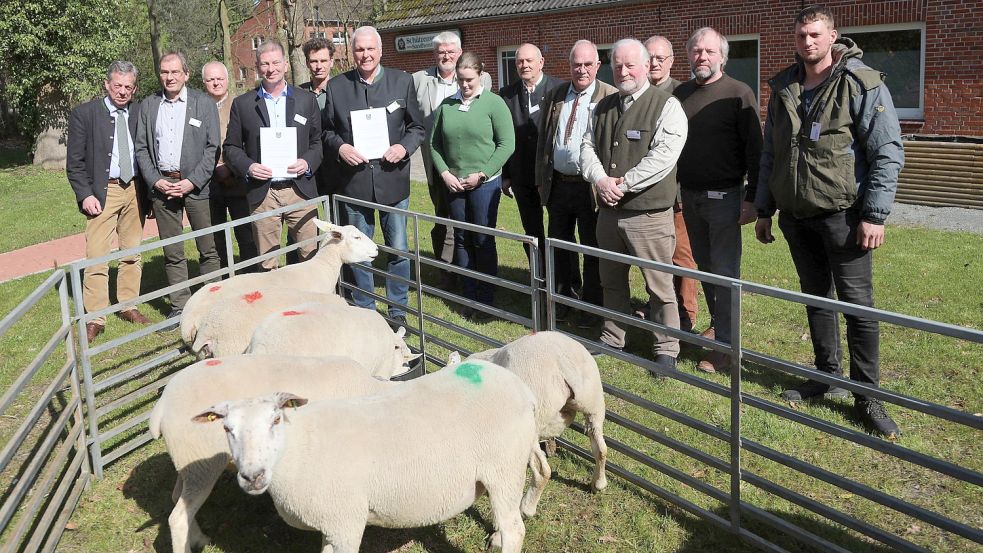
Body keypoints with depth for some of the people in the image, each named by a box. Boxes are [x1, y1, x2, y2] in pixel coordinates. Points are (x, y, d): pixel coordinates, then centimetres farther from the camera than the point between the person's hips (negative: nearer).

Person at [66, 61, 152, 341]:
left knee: (132, 253, 11)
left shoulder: (140, 113, 6)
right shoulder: (84, 114, -3)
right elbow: (75, 162, -2)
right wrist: (85, 195, -11)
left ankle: (128, 306, 24)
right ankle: (95, 319, 2)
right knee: (97, 257, -6)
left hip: (134, 190, 4)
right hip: (102, 192, -3)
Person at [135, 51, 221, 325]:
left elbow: (213, 147, -2)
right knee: (172, 253, 7)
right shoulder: (149, 105, 11)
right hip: (162, 184, 3)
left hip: (196, 185, -3)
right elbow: (142, 148, 11)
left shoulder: (204, 103, 2)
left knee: (208, 249, 0)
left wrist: (192, 182, -10)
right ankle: (179, 308, 14)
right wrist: (155, 181, -4)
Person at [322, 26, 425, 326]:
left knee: (398, 250, 6)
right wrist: (340, 147, -10)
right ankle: (364, 311, 24)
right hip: (354, 181, 0)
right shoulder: (336, 86, 3)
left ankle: (398, 311, 21)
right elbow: (327, 130, 9)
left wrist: (404, 147, -12)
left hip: (393, 179, 0)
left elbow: (417, 127, 6)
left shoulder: (402, 81, 3)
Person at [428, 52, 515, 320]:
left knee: (483, 242, 2)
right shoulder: (446, 105, 5)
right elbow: (434, 143, 8)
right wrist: (445, 173, -5)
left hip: (485, 183, -3)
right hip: (453, 184, 4)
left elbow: (506, 144, -9)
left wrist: (481, 175, -12)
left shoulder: (493, 103, -5)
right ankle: (469, 296, 21)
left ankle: (485, 301, 12)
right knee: (462, 240, 10)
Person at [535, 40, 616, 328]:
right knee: (559, 246, 18)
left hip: (590, 186, -5)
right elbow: (542, 141, 13)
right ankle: (566, 297, 37)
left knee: (592, 249, 7)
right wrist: (541, 180, 10)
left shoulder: (611, 97, -7)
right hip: (557, 183, 5)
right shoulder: (553, 97, 8)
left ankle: (591, 307, 22)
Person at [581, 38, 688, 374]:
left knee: (659, 285, 0)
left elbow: (663, 155, -17)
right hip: (607, 210, 6)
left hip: (648, 214, -6)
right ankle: (612, 339, 32)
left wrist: (624, 183, -18)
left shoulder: (667, 106, -6)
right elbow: (587, 147, 9)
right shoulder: (603, 107, 13)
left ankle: (666, 349, 12)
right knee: (612, 280, 17)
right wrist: (600, 179, -10)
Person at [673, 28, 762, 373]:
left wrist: (752, 198, -14)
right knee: (704, 265, 15)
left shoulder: (738, 94, -7)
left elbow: (754, 149, -10)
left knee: (725, 271, -3)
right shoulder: (680, 94, 8)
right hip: (688, 195, 5)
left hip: (723, 197, -5)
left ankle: (725, 345, 1)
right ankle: (716, 323, 31)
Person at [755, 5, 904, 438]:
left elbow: (888, 153, -11)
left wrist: (874, 215, -15)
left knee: (857, 302, -3)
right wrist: (764, 210, 14)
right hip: (796, 215, 6)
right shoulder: (783, 88, 9)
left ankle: (868, 395, 7)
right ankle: (828, 376, 27)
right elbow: (770, 154, 15)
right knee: (815, 296, 14)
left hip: (843, 214, -5)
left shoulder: (862, 84, -8)